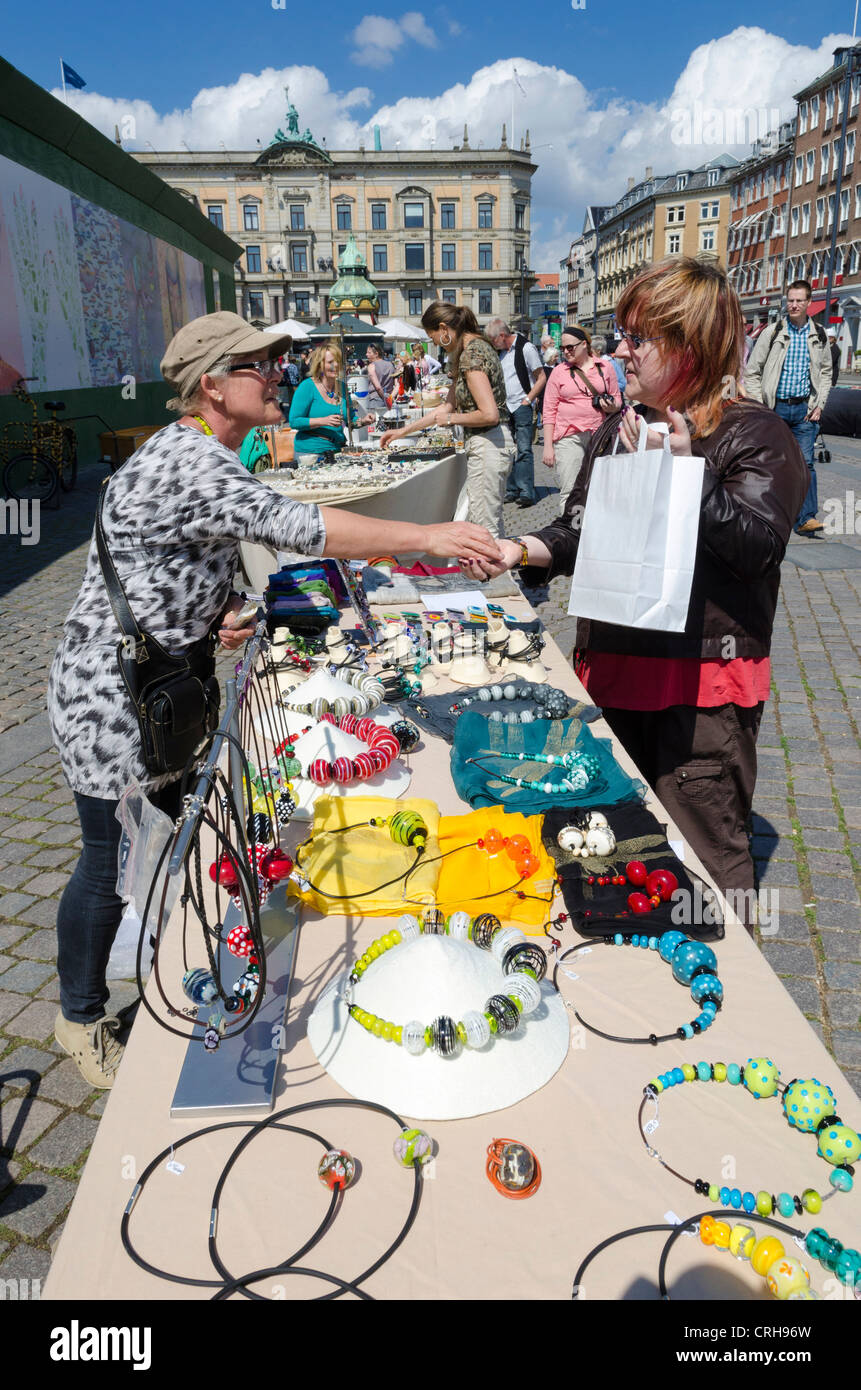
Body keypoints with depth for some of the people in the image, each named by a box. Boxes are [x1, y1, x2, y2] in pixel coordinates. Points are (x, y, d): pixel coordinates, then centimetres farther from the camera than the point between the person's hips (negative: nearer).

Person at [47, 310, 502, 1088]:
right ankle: (81, 1017, 30)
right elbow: (292, 525, -35)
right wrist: (429, 537, -34)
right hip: (111, 696, -9)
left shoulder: (208, 455, 7)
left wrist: (222, 609, -5)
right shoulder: (187, 460, -25)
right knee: (111, 863, 6)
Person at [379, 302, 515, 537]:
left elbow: (489, 414, -25)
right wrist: (403, 431, 24)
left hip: (486, 444, -10)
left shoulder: (471, 354, -16)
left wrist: (451, 419, -9)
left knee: (485, 528, -5)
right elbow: (449, 405, 23)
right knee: (491, 524, 16)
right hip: (493, 442, 10)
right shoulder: (472, 349, 15)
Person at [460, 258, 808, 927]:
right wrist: (522, 549, 0)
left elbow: (759, 546, -20)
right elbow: (579, 530, 17)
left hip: (706, 680, -6)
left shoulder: (757, 434, -7)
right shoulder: (618, 428, 13)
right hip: (613, 665, 7)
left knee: (706, 853, 0)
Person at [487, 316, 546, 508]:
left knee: (523, 450, -10)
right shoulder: (500, 350, 13)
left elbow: (542, 378, -6)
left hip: (521, 407, -7)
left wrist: (527, 400, -11)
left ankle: (527, 493, -11)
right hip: (504, 408, 7)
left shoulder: (526, 348, -7)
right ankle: (511, 491, 14)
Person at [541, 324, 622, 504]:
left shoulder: (604, 368, 10)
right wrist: (548, 447, -4)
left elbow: (617, 398, 19)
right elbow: (549, 411, 3)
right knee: (569, 493, -9)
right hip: (569, 438, -2)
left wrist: (611, 406, -7)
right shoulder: (559, 371, 6)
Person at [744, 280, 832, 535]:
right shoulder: (772, 333, 0)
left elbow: (825, 372, 17)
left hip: (804, 408, 1)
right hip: (775, 407, -1)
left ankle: (806, 518, -6)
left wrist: (819, 404, 4)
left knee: (805, 462, -6)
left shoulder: (818, 336, 8)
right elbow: (751, 372, 2)